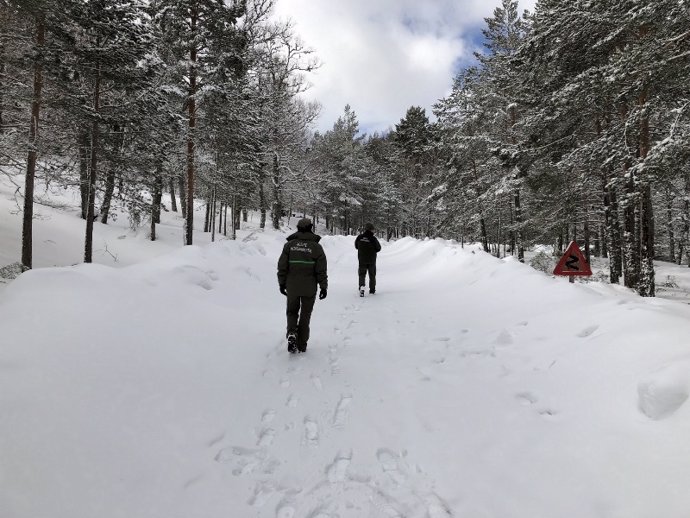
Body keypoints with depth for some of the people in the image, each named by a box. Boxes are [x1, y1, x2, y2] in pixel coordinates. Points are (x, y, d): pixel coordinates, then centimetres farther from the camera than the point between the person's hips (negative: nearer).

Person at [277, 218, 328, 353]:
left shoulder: (289, 245, -1)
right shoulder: (316, 247, -6)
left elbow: (282, 266, 1)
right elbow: (321, 270, -6)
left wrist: (282, 283, 11)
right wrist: (323, 287, 2)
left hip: (292, 287, 1)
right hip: (309, 288, -1)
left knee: (292, 311, 18)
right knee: (305, 315, 12)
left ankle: (292, 333, -7)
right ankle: (302, 345, 17)